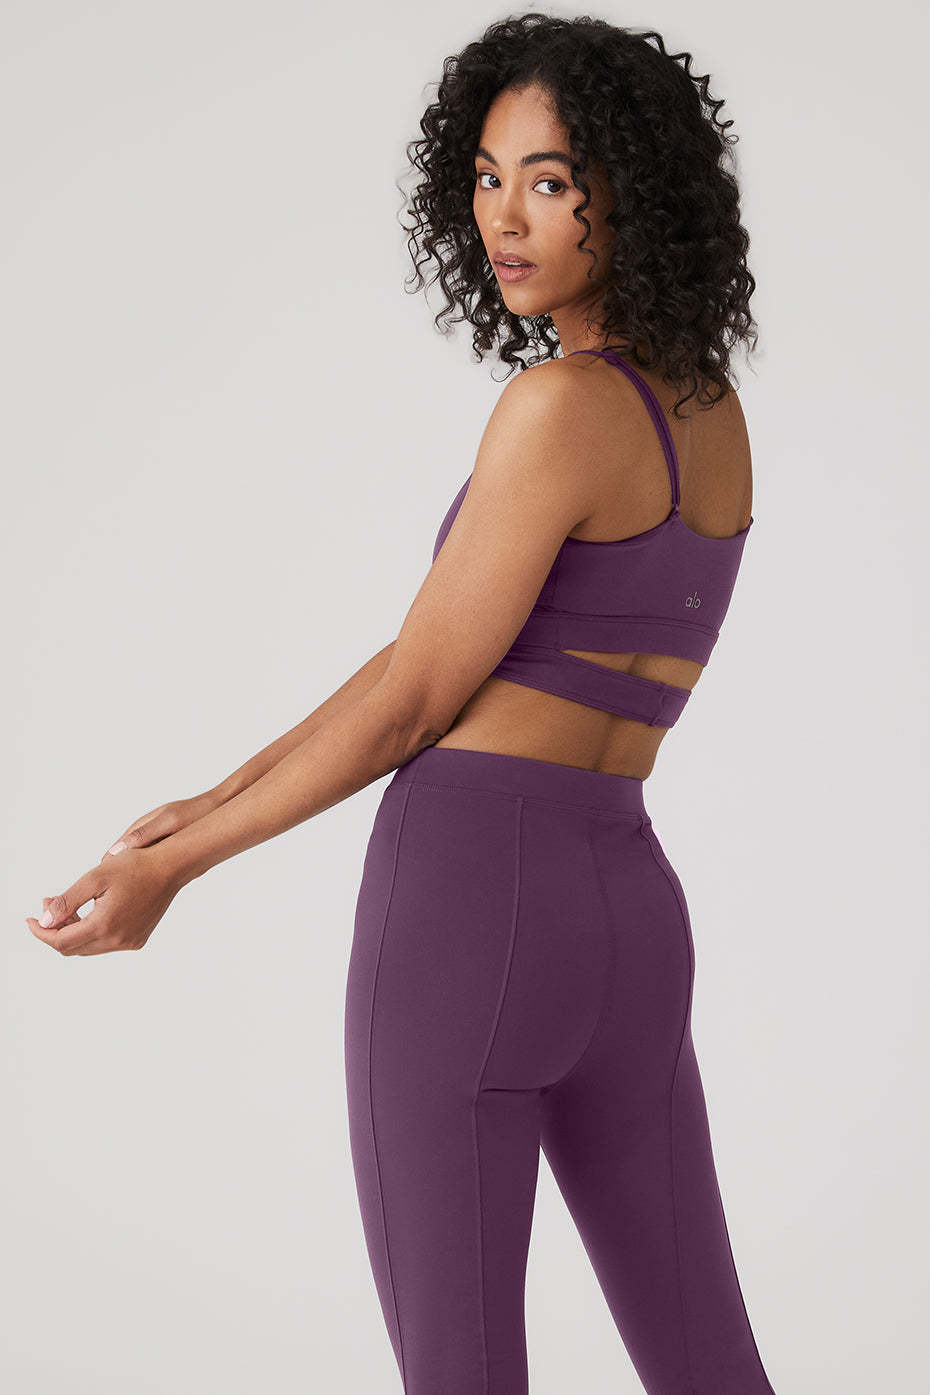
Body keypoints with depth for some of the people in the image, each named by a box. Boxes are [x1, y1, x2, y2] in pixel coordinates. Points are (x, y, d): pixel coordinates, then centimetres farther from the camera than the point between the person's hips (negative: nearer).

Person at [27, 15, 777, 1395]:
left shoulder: (563, 407, -13)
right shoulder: (711, 411, 13)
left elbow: (411, 701, -10)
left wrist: (171, 867, -1)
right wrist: (228, 800, 14)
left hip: (473, 891, -8)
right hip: (627, 913, 8)